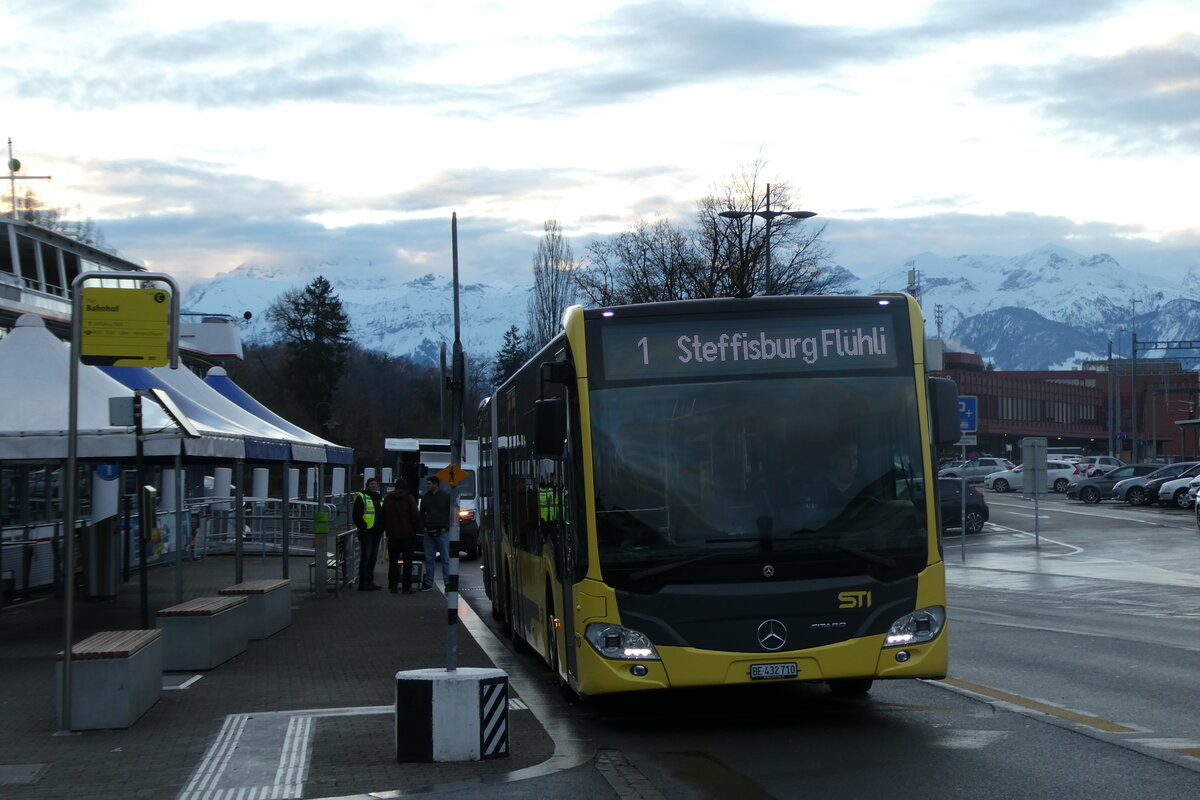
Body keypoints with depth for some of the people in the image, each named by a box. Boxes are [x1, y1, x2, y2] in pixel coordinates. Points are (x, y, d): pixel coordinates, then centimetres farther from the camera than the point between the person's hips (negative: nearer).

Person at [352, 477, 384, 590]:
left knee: (373, 557, 11)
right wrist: (362, 527, -17)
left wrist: (382, 528, 12)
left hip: (376, 533, 8)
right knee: (365, 556, -8)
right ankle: (363, 583, -7)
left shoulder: (380, 499, 18)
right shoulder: (361, 497, -6)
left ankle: (370, 581, 19)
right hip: (366, 532, -8)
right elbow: (356, 515, -12)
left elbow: (383, 515, 25)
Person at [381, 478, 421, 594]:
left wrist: (386, 529, 18)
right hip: (407, 534, -3)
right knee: (408, 561, 1)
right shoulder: (409, 498, -7)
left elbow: (383, 516, 11)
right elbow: (416, 516, -9)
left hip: (393, 535, 3)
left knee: (393, 561, 8)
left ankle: (393, 586, 6)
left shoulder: (388, 499, 6)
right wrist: (416, 528, 3)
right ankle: (407, 587, -2)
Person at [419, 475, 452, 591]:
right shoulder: (425, 498, 13)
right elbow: (422, 514, 20)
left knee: (446, 558, -4)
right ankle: (428, 583, 11)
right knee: (428, 559, 5)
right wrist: (423, 526, 6)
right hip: (429, 533, 4)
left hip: (442, 532, -4)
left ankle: (447, 582, -1)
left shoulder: (446, 497, 0)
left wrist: (446, 527, -7)